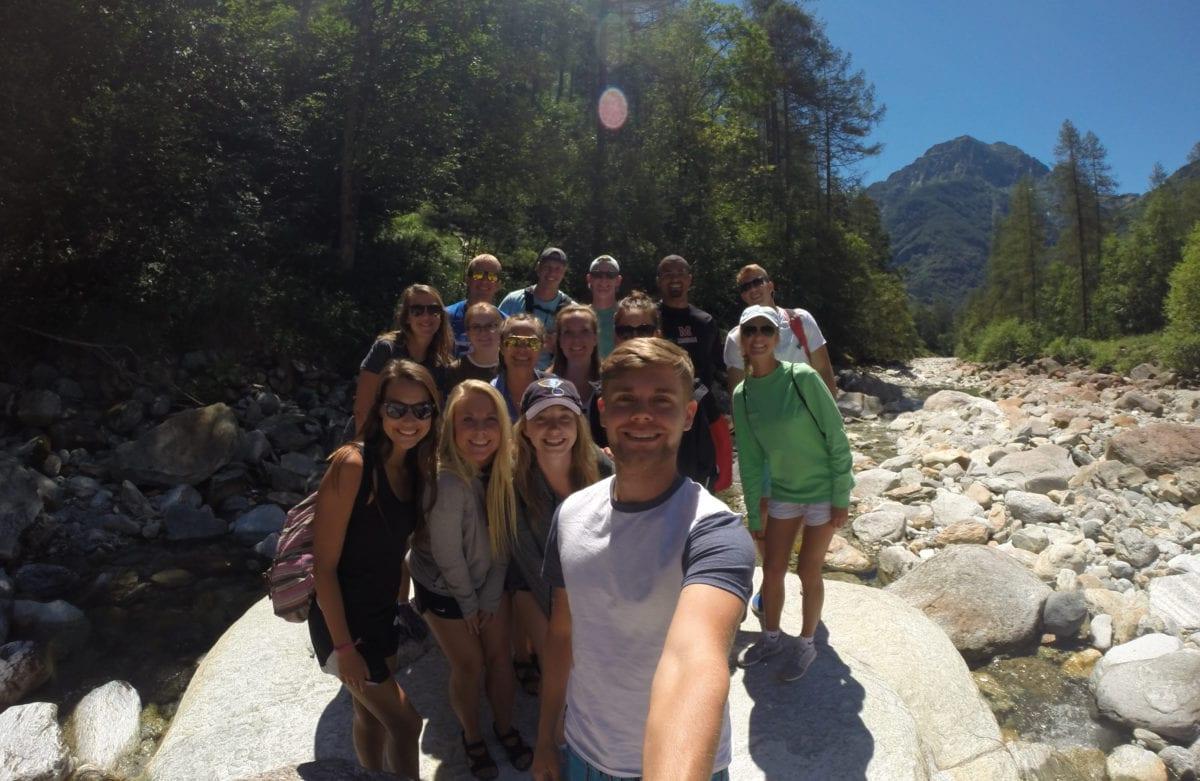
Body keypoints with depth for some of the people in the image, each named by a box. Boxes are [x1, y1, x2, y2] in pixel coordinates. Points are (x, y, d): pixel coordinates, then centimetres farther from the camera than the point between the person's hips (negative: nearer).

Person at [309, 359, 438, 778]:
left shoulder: (420, 468, -4)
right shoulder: (352, 464, -24)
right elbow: (324, 564, -21)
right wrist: (344, 647, -18)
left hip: (383, 612, 6)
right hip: (343, 617, -6)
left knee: (373, 713, 23)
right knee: (406, 723, 4)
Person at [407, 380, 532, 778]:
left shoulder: (502, 468, -17)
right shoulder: (447, 481, -35)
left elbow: (502, 538, -8)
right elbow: (447, 557, -24)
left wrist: (490, 598, -4)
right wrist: (469, 604, -9)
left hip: (489, 582, 5)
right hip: (442, 588, -4)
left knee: (500, 656, 15)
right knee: (469, 665, 11)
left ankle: (504, 726, 42)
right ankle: (472, 736, 39)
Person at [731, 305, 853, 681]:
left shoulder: (803, 378, -20)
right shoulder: (742, 395, -6)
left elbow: (836, 439, -15)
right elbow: (750, 460, 1)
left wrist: (841, 499, -13)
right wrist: (755, 516, 5)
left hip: (822, 491, -4)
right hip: (781, 493, 4)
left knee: (808, 572, 7)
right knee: (772, 570, 12)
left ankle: (807, 645, 31)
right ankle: (771, 637, 36)